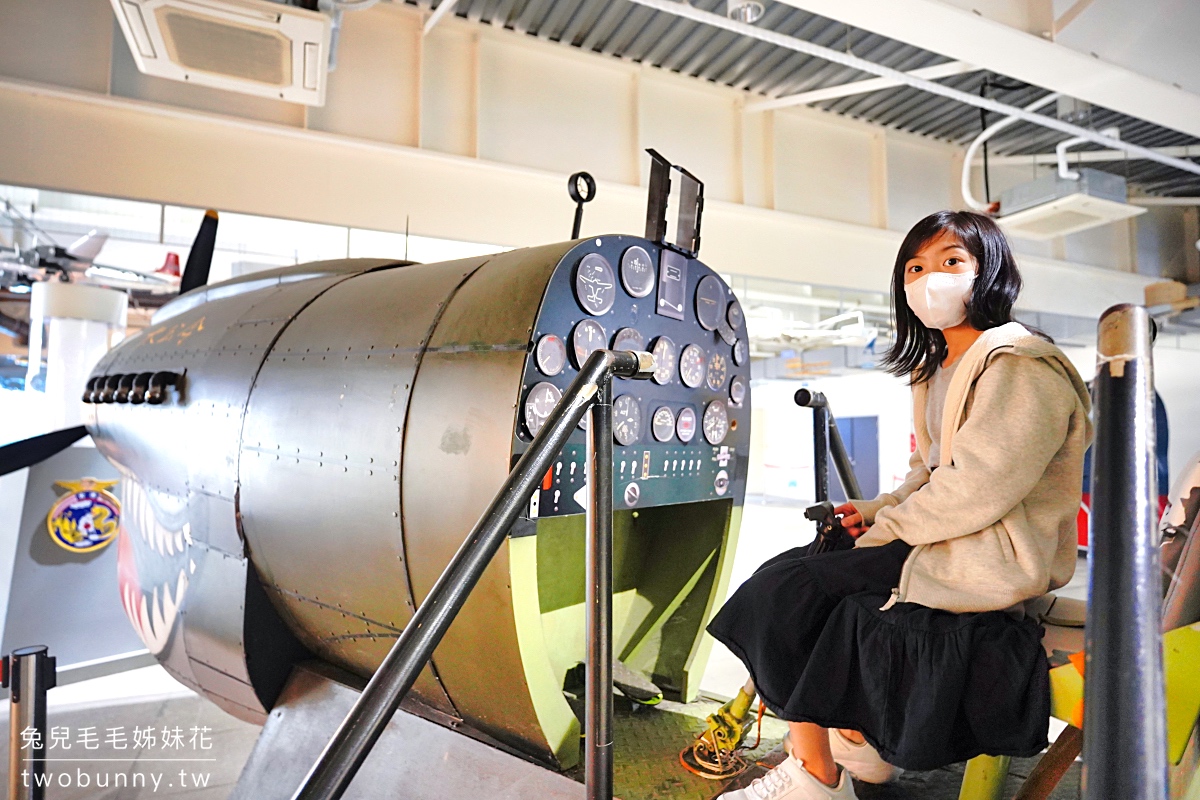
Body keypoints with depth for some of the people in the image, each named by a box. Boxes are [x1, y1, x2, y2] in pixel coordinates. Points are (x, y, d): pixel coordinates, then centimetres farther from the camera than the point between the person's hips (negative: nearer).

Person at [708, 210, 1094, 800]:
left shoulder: (1018, 365, -16)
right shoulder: (938, 366, 15)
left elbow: (980, 489, -24)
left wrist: (887, 527, -13)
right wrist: (876, 509, 1)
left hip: (992, 559, -10)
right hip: (945, 538, 10)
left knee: (792, 592, -14)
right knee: (790, 571, 2)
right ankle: (855, 742, 12)